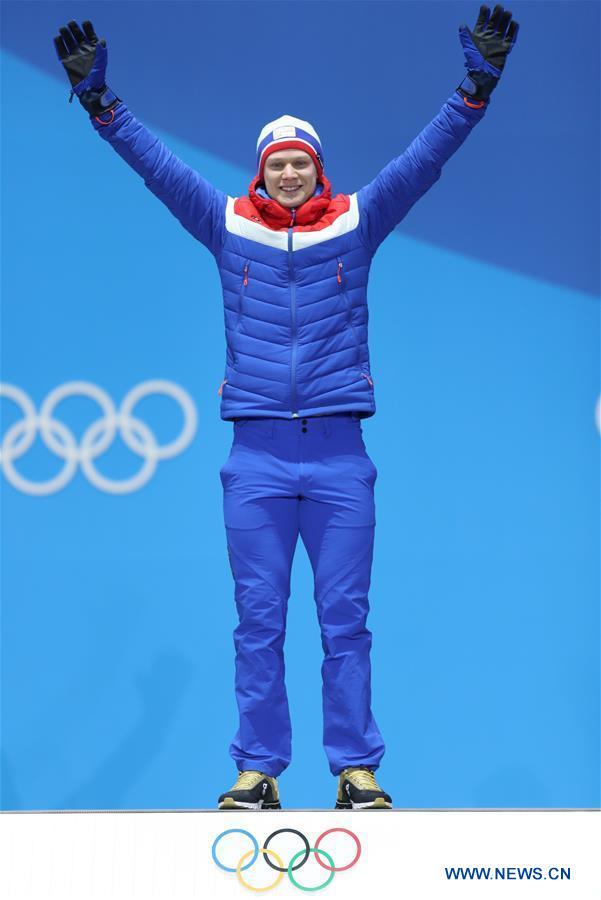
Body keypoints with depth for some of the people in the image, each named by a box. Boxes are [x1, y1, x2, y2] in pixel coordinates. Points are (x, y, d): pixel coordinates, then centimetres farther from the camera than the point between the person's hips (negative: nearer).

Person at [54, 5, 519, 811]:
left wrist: (477, 88, -9)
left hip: (340, 456, 0)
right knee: (258, 622, 4)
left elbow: (427, 154, 0)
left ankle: (356, 767, 10)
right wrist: (100, 101, -4)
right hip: (256, 457, 0)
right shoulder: (229, 225, 8)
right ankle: (259, 769, 11)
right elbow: (157, 163, 4)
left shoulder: (358, 221, 7)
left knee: (345, 619, 3)